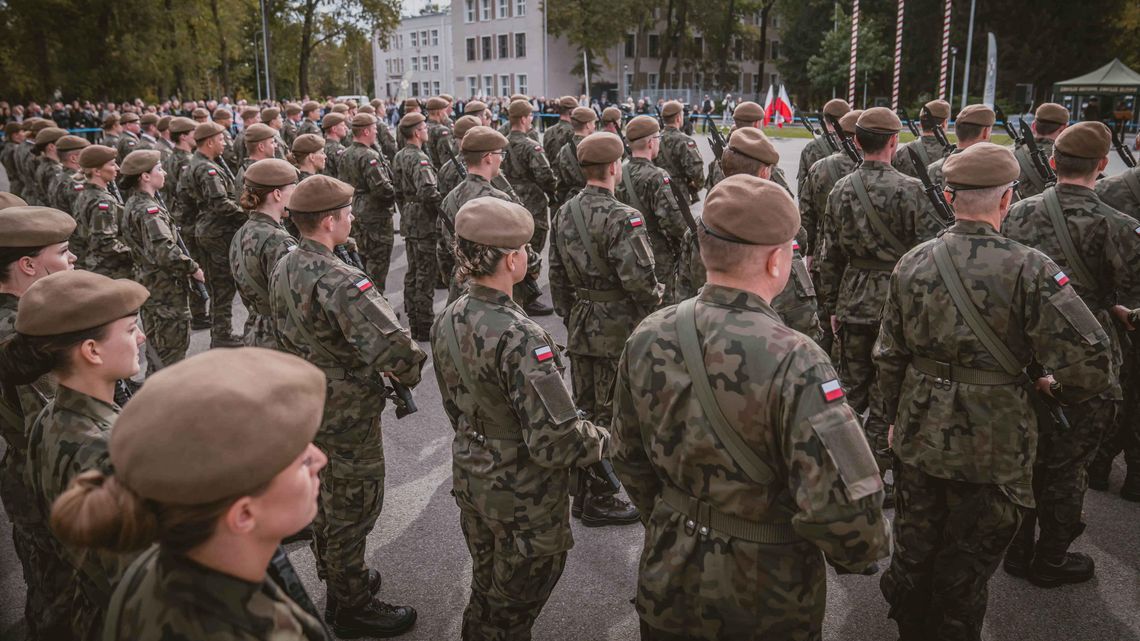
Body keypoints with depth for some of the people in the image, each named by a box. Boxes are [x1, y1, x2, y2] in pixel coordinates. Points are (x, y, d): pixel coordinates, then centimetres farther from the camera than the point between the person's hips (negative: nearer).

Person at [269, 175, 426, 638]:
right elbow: (394, 350, -37)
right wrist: (412, 373, -16)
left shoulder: (283, 269, -1)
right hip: (346, 416, -9)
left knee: (325, 498, 25)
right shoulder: (340, 282, -30)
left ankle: (338, 580, 46)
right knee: (352, 509, 9)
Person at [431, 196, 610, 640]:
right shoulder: (519, 338, -31)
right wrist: (605, 440, -12)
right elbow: (555, 440, -31)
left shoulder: (447, 322, -5)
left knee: (486, 585, 28)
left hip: (470, 480, 7)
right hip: (523, 498, -7)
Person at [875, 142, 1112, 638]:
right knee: (966, 564, 15)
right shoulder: (1029, 269, -19)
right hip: (992, 447, -3)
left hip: (919, 436, 4)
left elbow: (889, 357, 1)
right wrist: (1059, 390, 1)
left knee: (913, 546, 22)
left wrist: (894, 416, 15)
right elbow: (1088, 360, -22)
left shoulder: (912, 263, -7)